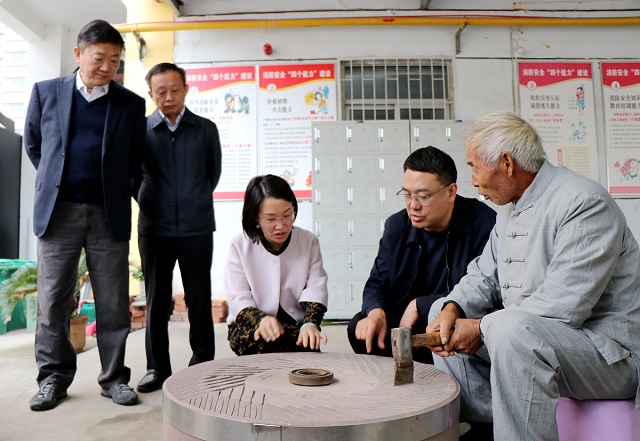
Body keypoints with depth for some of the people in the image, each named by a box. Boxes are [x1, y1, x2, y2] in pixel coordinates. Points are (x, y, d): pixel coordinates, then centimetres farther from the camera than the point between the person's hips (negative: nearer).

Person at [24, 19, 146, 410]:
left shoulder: (132, 104, 8)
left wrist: (119, 192, 9)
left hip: (109, 214, 0)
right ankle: (54, 377, 18)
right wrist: (56, 181, 16)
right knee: (53, 300, 4)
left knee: (113, 302, 2)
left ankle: (114, 376, 14)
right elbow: (33, 144, 18)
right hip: (58, 212, 1)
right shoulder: (46, 92, 9)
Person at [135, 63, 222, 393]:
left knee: (199, 299, 4)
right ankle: (157, 368, 20)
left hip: (196, 226, 0)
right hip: (154, 226, 1)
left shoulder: (206, 129, 8)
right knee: (157, 300, 8)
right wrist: (147, 202, 10)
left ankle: (203, 364, 16)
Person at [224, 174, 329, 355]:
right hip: (249, 327, 0)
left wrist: (310, 323, -25)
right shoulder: (239, 247, -1)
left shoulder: (309, 242, 5)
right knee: (265, 339, -34)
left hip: (295, 324, 1)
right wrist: (261, 319, -30)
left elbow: (316, 289, -4)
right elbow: (238, 299, -7)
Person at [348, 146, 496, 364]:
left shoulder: (484, 224, -11)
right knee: (360, 328, -20)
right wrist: (376, 312, -17)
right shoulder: (396, 226, 4)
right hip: (401, 322, 4)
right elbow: (377, 283, 7)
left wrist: (420, 305, -17)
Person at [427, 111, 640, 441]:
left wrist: (482, 327, -20)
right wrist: (452, 308, -8)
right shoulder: (510, 208, 10)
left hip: (610, 351, -9)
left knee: (511, 329, -37)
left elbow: (562, 306, -28)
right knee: (443, 311, 9)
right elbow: (484, 276, 12)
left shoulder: (582, 202, -19)